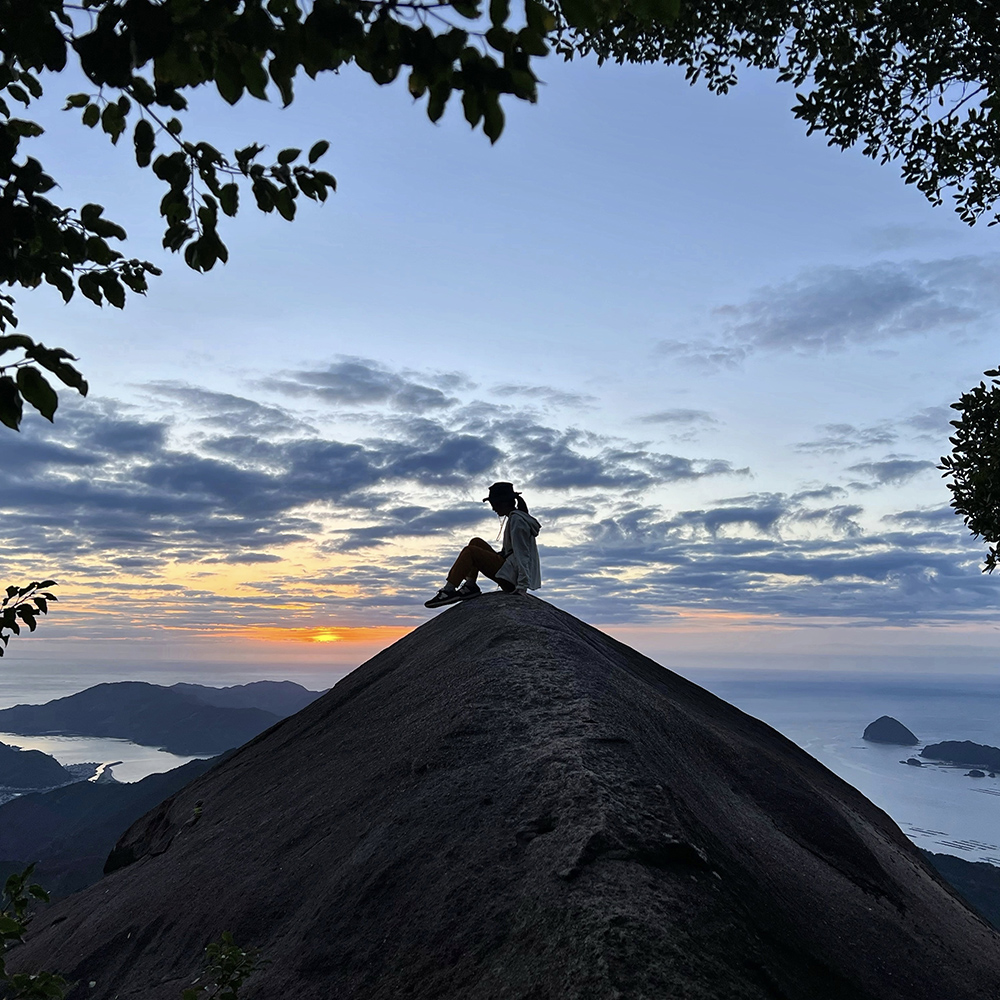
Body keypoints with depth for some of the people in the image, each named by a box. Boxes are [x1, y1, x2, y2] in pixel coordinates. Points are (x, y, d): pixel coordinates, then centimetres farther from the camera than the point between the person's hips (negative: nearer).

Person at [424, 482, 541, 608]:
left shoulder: (516, 520, -12)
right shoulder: (517, 518, 20)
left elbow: (522, 555, -19)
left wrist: (522, 587, -23)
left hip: (512, 576, -10)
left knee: (469, 551, -13)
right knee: (476, 542, 13)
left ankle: (448, 590, -15)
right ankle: (470, 585, 3)